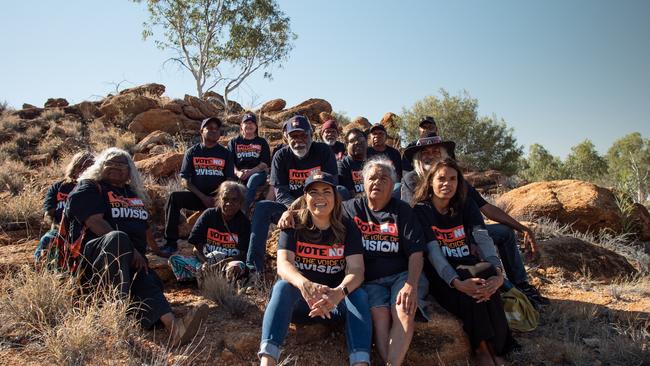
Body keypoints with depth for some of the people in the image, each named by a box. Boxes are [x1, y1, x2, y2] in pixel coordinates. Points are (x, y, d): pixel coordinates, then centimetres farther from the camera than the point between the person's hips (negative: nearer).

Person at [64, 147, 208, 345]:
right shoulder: (89, 189, 7)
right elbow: (96, 222, -10)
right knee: (117, 237, -39)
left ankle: (172, 325, -61)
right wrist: (128, 249, -19)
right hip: (93, 254, -5)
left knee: (146, 281, -29)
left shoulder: (134, 193, 28)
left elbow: (145, 229, 33)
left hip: (131, 260, 5)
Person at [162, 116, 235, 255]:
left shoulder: (225, 153, 8)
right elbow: (185, 180, 1)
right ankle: (171, 242, -23)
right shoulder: (192, 152, 8)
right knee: (174, 197, -27)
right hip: (196, 196, 1)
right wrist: (203, 197, -12)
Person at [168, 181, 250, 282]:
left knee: (239, 266, -36)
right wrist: (205, 262, -20)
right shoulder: (209, 215, 2)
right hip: (205, 260, 2)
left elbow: (243, 254, -8)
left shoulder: (244, 222, -2)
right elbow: (196, 248, -1)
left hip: (229, 263, -2)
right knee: (174, 259, -17)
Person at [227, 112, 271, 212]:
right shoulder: (234, 142, 20)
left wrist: (251, 171, -14)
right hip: (239, 174, 1)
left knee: (253, 179, -37)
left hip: (257, 173, -1)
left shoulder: (262, 142, 17)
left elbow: (265, 163, 4)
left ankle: (242, 210, -49)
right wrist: (237, 173, -15)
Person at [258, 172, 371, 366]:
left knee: (358, 294, -28)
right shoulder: (294, 225, -4)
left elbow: (356, 269, -14)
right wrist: (304, 284, -42)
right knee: (283, 287, -31)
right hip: (298, 300, -1)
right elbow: (283, 263, -18)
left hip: (335, 302, 1)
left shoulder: (347, 228, -2)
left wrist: (339, 293, -37)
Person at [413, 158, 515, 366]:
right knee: (468, 293, -33)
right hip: (440, 275, -3)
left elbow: (483, 239, -14)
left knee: (486, 280, -30)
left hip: (469, 268, 3)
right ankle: (482, 349, -13)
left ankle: (494, 348, -15)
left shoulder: (467, 207, 3)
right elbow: (433, 253, -20)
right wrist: (456, 282, -37)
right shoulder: (421, 211, -8)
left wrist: (498, 272, -33)